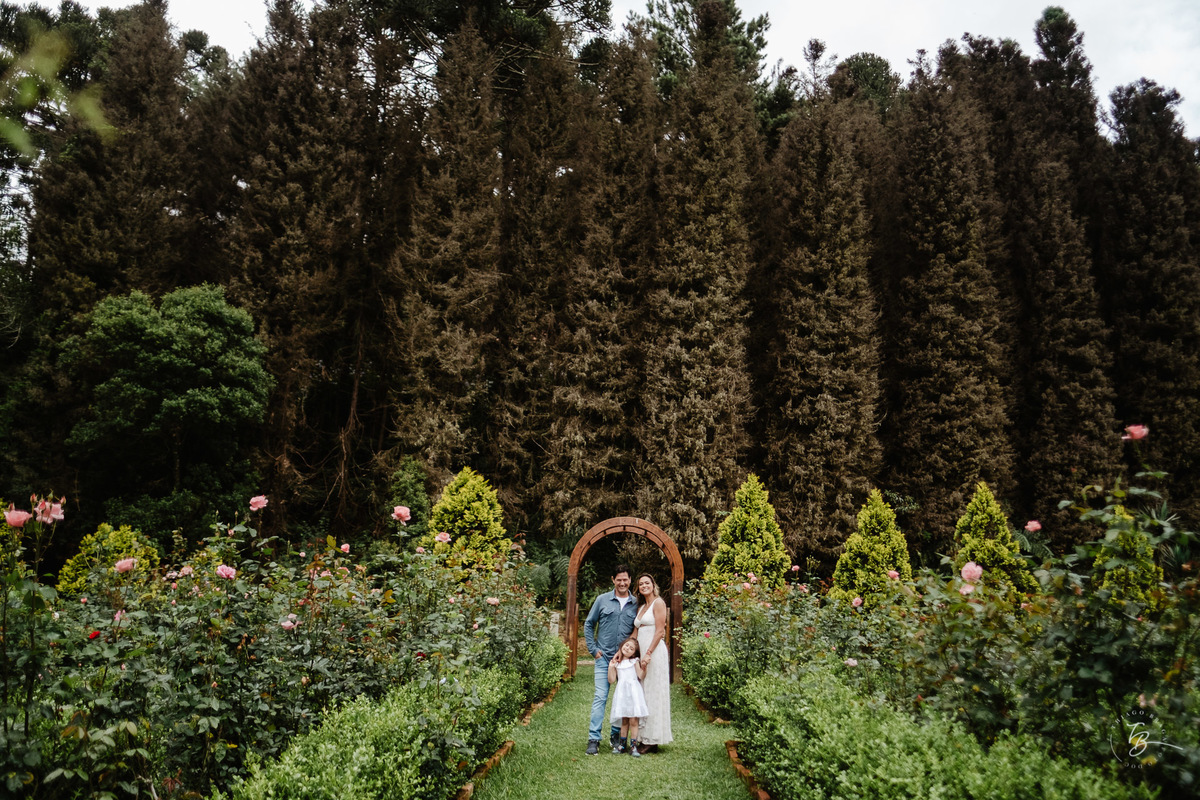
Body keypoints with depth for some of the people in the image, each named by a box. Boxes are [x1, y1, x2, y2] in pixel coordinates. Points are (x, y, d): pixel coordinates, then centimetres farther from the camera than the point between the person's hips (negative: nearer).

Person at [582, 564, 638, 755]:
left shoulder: (636, 604, 4)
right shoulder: (602, 600, 3)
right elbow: (588, 625, 8)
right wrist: (593, 649, 2)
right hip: (604, 657, -1)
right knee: (600, 697, -6)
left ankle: (616, 735, 23)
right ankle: (594, 739, -4)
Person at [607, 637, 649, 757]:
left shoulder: (635, 661, 5)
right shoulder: (617, 663, 13)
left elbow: (641, 675, -8)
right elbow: (612, 680, 6)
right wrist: (611, 667, -1)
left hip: (633, 693, -3)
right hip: (622, 694, 3)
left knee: (633, 720, -6)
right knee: (624, 720, 9)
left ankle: (633, 746, 0)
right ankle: (622, 744, 19)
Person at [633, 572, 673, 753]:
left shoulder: (658, 603, -4)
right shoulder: (641, 607, 19)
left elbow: (660, 631, -12)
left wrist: (648, 653, -18)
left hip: (655, 652, -8)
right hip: (641, 652, 8)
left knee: (653, 694, -5)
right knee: (642, 694, 7)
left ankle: (652, 741, -2)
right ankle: (645, 738, 12)